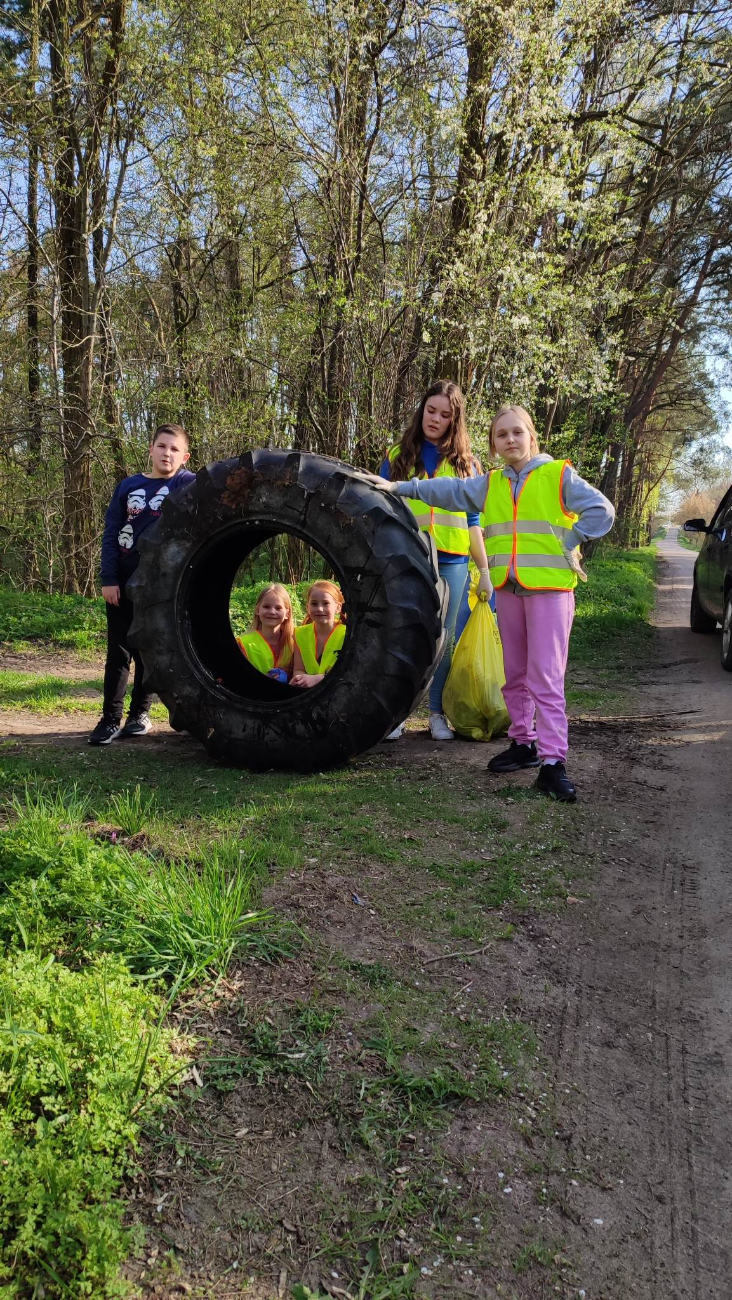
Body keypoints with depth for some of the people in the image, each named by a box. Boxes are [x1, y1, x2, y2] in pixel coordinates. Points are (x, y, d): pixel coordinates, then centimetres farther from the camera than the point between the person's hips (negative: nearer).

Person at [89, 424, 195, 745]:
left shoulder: (186, 484, 0)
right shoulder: (128, 485, 6)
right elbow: (110, 533, 4)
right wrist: (108, 578, -3)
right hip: (123, 580, 2)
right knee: (118, 651, 3)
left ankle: (140, 713, 20)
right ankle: (110, 718, 8)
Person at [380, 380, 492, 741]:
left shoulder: (465, 462, 10)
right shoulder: (397, 456, 8)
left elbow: (472, 521, 11)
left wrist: (484, 570, 7)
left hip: (451, 563, 1)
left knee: (443, 640, 5)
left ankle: (438, 714, 15)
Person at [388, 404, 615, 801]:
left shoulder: (559, 474, -1)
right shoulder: (490, 485, 13)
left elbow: (601, 511, -5)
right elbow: (448, 491, 14)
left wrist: (566, 546, -9)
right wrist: (401, 487, 9)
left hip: (550, 587, -5)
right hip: (507, 589, 5)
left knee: (545, 676, -11)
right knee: (515, 675, 12)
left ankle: (552, 761, -11)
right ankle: (523, 744, 25)